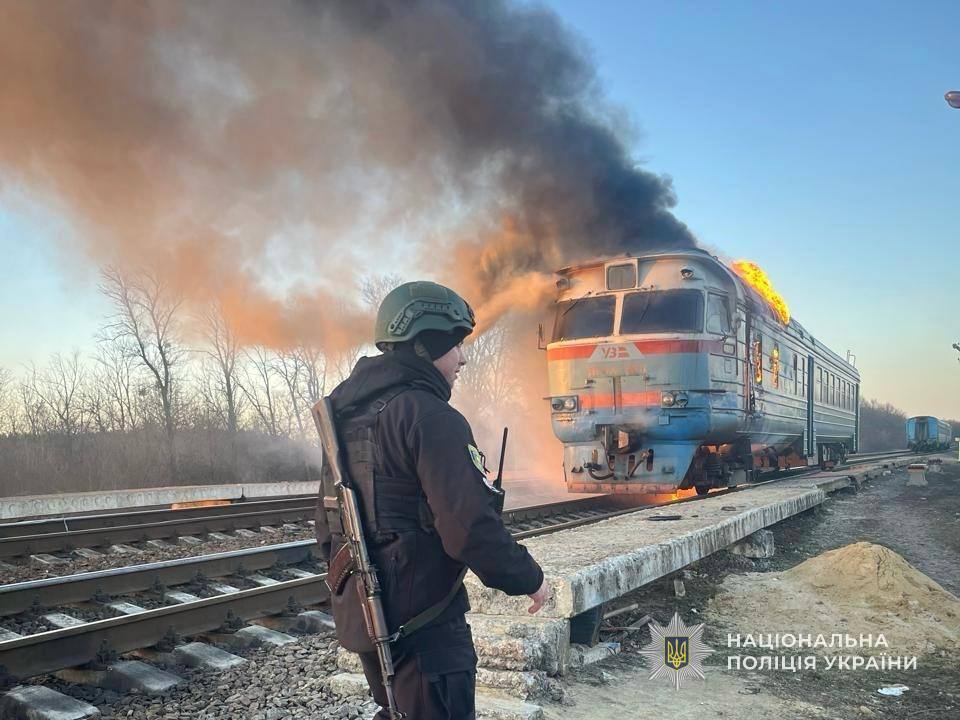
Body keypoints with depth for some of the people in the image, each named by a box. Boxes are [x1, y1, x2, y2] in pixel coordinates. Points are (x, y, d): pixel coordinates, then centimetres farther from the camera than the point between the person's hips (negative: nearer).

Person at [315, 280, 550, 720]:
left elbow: (327, 522, 16)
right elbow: (472, 527, -23)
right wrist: (529, 579, -8)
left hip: (360, 615, 9)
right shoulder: (429, 416, -19)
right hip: (422, 624, -9)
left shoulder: (346, 415, 9)